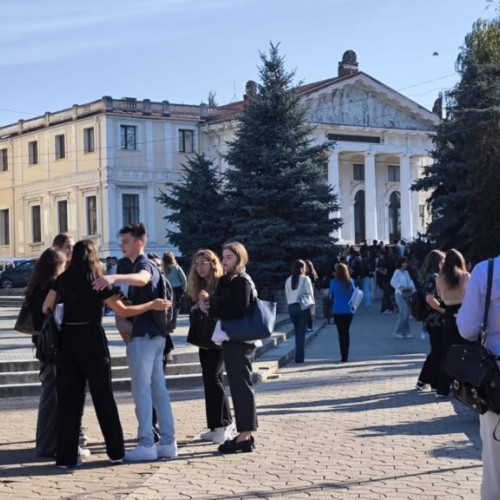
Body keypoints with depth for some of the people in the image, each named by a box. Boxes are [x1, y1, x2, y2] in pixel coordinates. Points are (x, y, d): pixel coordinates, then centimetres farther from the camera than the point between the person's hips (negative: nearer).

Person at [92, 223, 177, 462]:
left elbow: (142, 279, -39)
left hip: (144, 335, -10)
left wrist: (115, 278, -54)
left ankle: (146, 445, -3)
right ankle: (167, 443, 11)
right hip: (154, 334, 10)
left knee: (142, 391, -6)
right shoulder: (147, 266, 20)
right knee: (158, 390, 9)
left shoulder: (144, 265, -12)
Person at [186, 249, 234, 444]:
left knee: (214, 379, -12)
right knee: (210, 381, 8)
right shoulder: (197, 286, 15)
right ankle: (215, 426, 14)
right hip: (204, 341, 8)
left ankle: (225, 423, -2)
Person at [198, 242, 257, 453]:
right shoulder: (227, 281, 19)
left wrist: (211, 310, -13)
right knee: (238, 385, 11)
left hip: (240, 340, -10)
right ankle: (244, 434, 16)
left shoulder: (242, 281, -10)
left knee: (241, 385, -8)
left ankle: (245, 436, -5)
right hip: (231, 339, 10)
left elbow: (238, 310, -20)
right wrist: (209, 301, 0)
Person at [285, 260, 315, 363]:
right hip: (303, 307, -4)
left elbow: (287, 295, 6)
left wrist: (290, 306, 10)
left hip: (291, 307, 4)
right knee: (302, 332, -2)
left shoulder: (288, 280, 7)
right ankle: (299, 356, -5)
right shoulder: (305, 279, -5)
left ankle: (300, 354, 17)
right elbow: (310, 294, -6)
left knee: (297, 331, 14)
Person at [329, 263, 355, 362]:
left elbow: (331, 295, 2)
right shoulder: (350, 282, -2)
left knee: (341, 333, 0)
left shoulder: (334, 282, -9)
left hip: (338, 311, -3)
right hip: (349, 311, 3)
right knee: (346, 332, 15)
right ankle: (346, 355, 20)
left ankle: (343, 356, -5)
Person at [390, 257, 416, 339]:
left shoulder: (406, 272, 14)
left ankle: (406, 332, 14)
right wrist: (400, 287, -23)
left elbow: (410, 281, 13)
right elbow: (393, 282, -13)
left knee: (407, 313, 6)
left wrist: (411, 287, -7)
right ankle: (397, 332, -2)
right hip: (400, 294, -7)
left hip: (407, 294, 7)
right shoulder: (397, 272, -5)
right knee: (403, 313, -13)